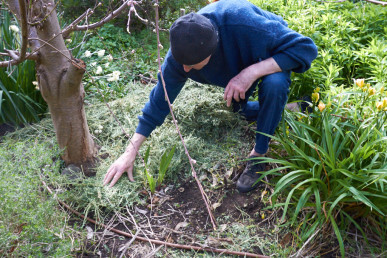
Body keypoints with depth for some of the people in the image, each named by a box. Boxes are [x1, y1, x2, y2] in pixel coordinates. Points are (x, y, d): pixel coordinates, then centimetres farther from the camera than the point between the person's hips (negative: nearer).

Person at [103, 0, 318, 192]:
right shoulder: (182, 51, -30)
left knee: (274, 84, -36)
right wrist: (130, 152, -18)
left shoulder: (243, 22, -45)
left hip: (270, 58, -4)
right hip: (239, 63, 5)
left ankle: (258, 155, -16)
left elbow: (306, 48, -37)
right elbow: (160, 99, -19)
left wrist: (252, 72, -49)